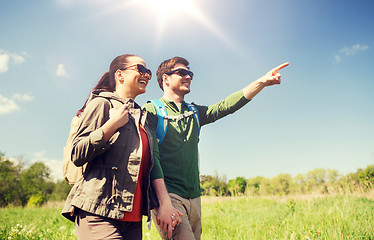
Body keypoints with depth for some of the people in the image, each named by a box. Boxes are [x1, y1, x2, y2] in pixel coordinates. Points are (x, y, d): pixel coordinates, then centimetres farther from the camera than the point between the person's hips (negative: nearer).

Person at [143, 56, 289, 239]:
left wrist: (262, 82, -6)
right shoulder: (152, 110, -3)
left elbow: (226, 106, 4)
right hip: (168, 195, -6)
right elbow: (150, 157, -12)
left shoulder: (194, 113, 16)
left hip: (194, 197, 6)